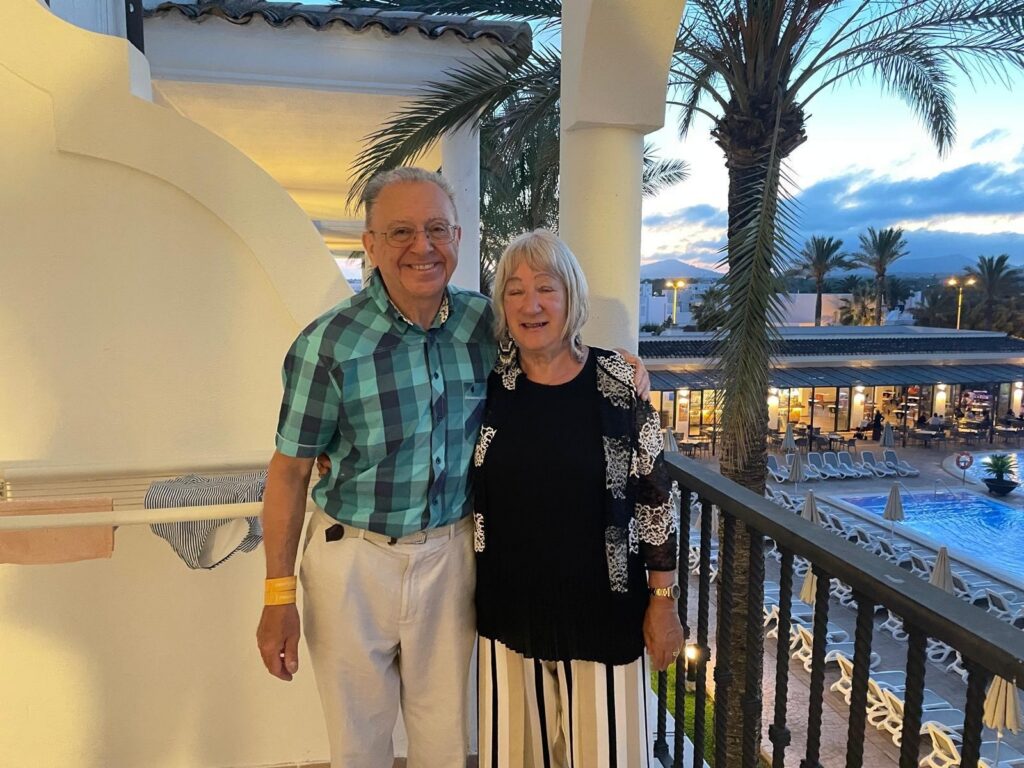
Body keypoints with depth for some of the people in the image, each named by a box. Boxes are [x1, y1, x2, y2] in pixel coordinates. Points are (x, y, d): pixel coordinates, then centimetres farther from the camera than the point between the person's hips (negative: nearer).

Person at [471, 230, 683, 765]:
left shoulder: (615, 382, -10)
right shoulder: (487, 381, -5)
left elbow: (653, 497, -5)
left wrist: (663, 599, -3)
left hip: (601, 606, -2)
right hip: (510, 606, 2)